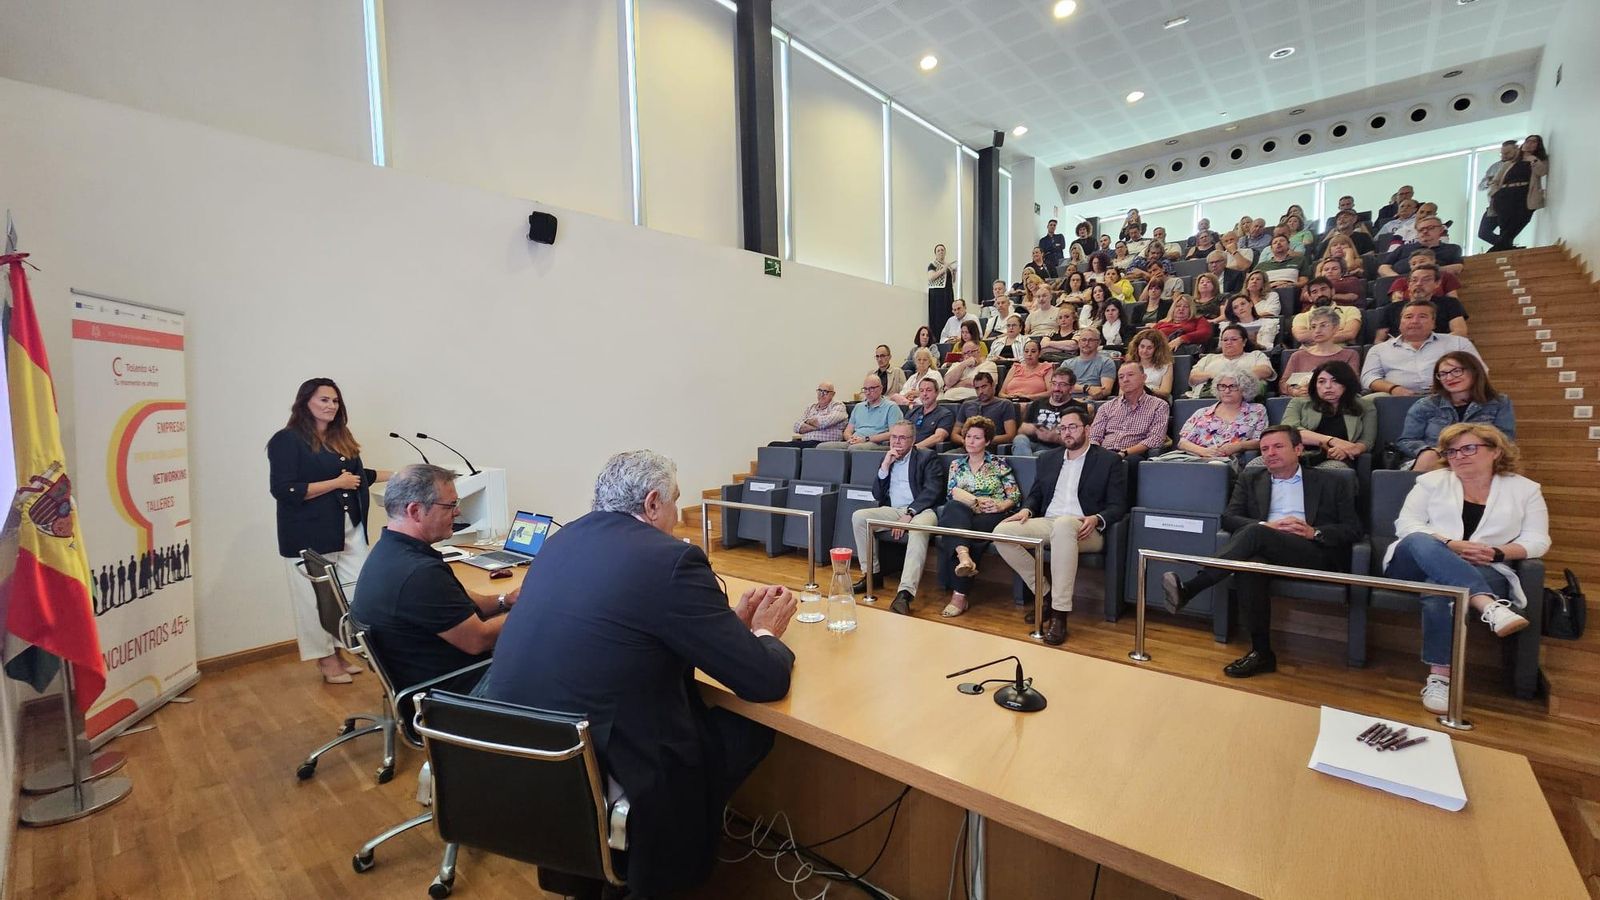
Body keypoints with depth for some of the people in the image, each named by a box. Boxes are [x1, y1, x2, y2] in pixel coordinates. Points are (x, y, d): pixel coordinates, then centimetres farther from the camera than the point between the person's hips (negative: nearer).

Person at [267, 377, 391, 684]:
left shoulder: (340, 438, 15)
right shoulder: (287, 440, -7)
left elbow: (358, 475, 26)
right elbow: (283, 490, -15)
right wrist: (336, 483, -16)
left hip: (350, 531, 6)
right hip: (310, 535, -6)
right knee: (316, 599, 2)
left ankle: (338, 653, 17)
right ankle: (325, 659, 17)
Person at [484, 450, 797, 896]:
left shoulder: (564, 538, 5)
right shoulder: (671, 559, -18)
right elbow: (765, 681, -15)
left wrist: (731, 619, 16)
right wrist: (765, 633, 8)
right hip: (595, 771, -8)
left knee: (708, 708, 23)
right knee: (753, 725, 11)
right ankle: (670, 863, 29)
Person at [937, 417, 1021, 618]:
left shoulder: (998, 464, 10)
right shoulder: (957, 464, 18)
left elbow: (1015, 496, 6)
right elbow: (951, 491, 3)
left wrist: (1000, 506, -16)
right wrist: (977, 501, -13)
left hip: (991, 517, -2)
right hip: (962, 517, 2)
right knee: (953, 508, -33)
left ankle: (960, 595, -29)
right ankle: (964, 557, -56)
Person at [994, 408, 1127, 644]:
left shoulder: (1109, 460, 6)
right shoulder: (1048, 457, 20)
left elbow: (1118, 507, 0)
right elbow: (1035, 494, 23)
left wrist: (1096, 519, -21)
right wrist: (1026, 509, -1)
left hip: (1083, 530, -5)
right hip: (1046, 523, 5)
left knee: (1063, 525, -41)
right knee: (1002, 531, -20)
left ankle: (1060, 614, -37)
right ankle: (1045, 592, -6)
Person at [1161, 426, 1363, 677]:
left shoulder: (1331, 483, 20)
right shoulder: (1251, 479, 23)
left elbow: (1353, 529, 12)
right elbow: (1229, 518, 11)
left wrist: (1315, 532, -7)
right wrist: (1267, 526, -7)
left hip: (1316, 555, -2)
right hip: (1268, 551, 2)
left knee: (1255, 533, -33)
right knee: (1250, 564, -37)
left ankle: (1188, 590, -40)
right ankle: (1261, 652, -30)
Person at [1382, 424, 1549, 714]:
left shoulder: (1525, 489, 15)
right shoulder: (1432, 481, 11)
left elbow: (1537, 540, 9)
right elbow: (1406, 524, 2)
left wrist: (1497, 553, -11)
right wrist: (1451, 545, -13)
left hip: (1484, 572, 0)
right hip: (1419, 565, 1)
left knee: (1439, 589, -37)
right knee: (1420, 542, -37)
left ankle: (1440, 676, -34)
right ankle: (1490, 607, -49)